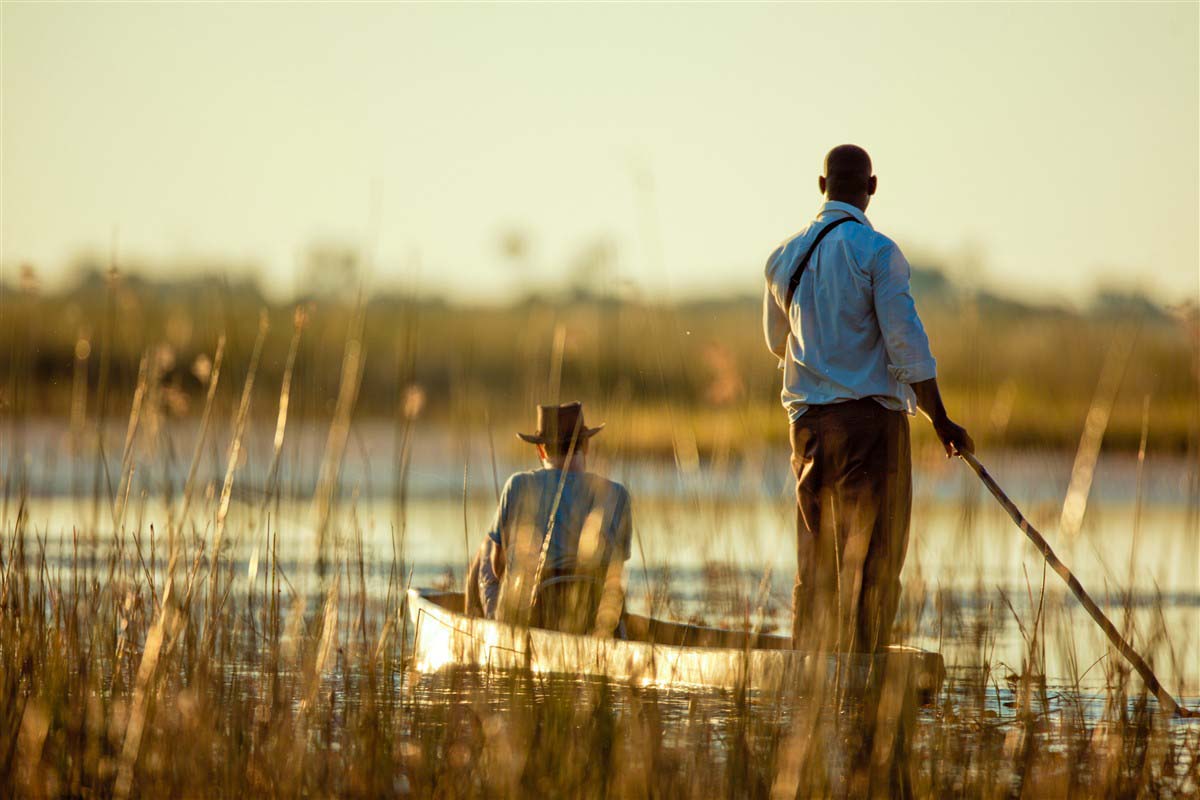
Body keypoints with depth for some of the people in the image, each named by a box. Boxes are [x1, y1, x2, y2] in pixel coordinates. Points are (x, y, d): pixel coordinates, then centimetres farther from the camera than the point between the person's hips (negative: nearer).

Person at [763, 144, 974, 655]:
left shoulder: (785, 257, 9)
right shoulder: (876, 251, -9)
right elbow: (907, 344, -12)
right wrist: (941, 422, -7)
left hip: (809, 421, 6)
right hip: (871, 415, -6)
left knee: (815, 561, 11)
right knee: (871, 557, -3)